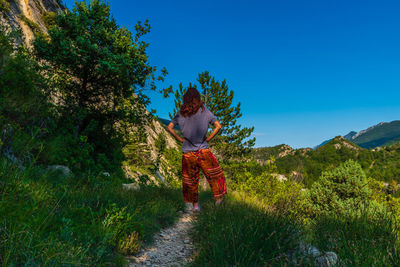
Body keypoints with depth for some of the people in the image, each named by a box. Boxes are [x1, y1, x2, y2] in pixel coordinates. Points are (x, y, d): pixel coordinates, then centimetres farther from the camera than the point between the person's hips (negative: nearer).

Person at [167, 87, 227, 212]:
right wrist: (208, 139, 1)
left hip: (187, 152, 2)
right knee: (214, 175, 13)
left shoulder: (181, 113, 2)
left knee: (190, 179, 13)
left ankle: (195, 205, 20)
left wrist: (180, 139, 3)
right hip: (203, 150, -2)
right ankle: (218, 198, 12)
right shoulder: (204, 111, -3)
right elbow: (218, 126, -6)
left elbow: (169, 127, -1)